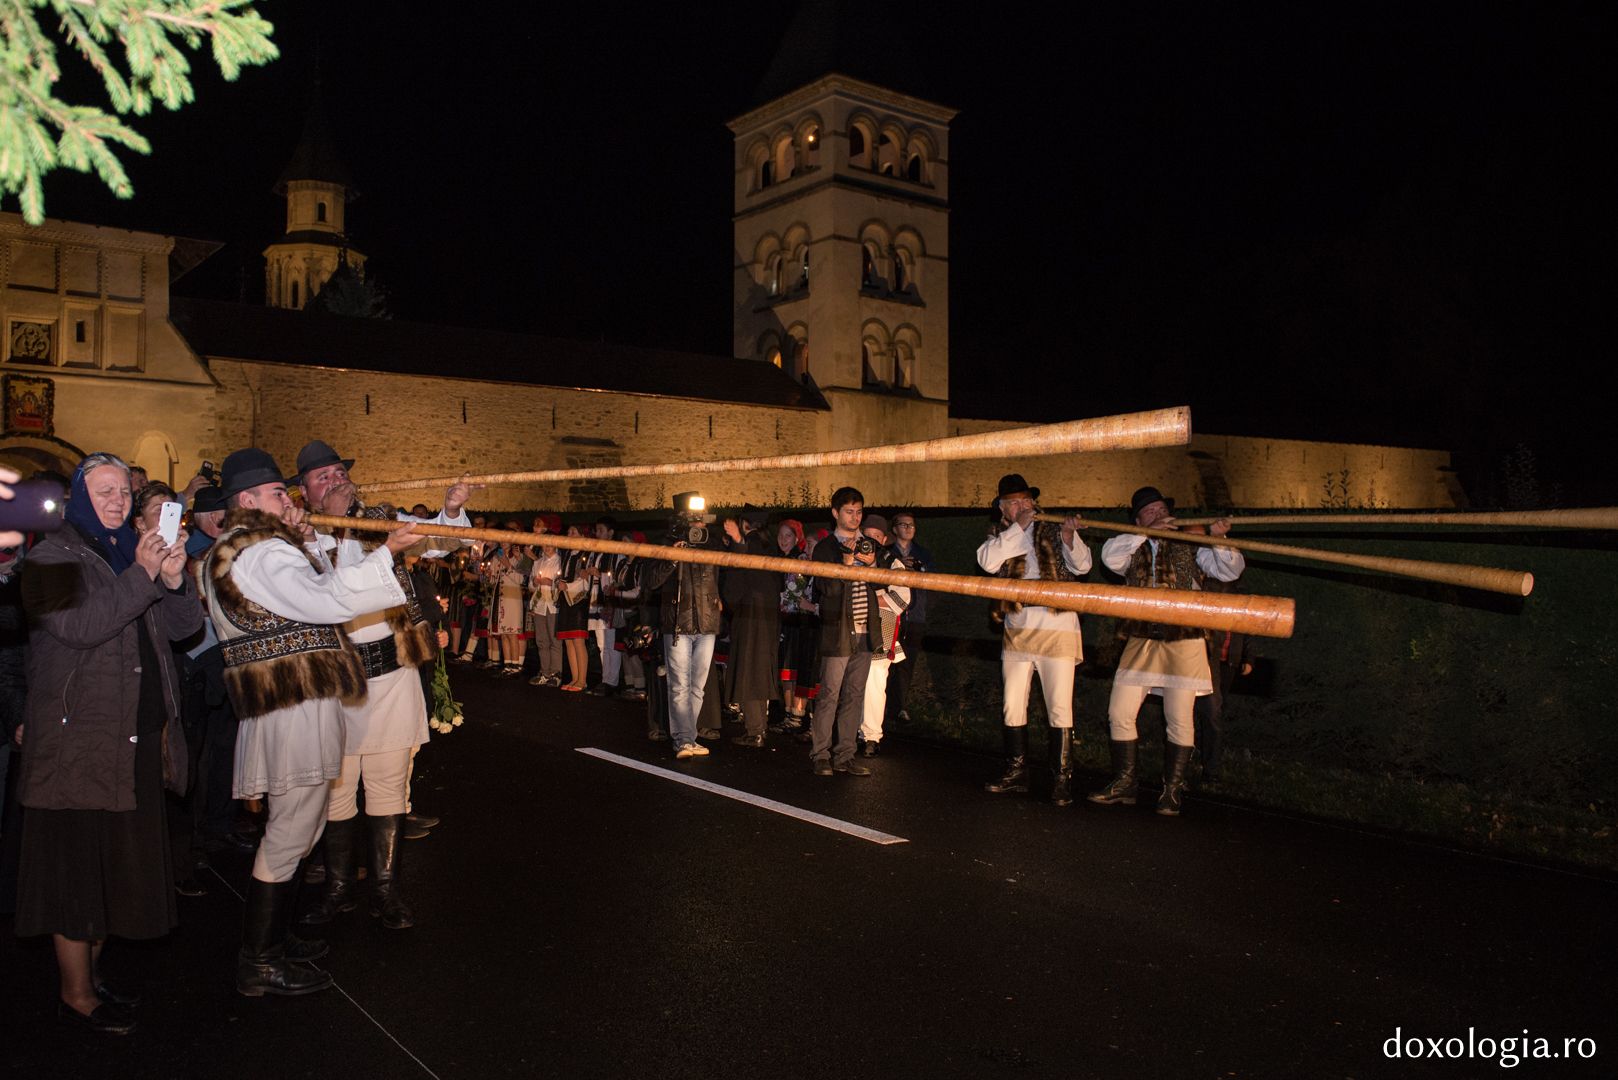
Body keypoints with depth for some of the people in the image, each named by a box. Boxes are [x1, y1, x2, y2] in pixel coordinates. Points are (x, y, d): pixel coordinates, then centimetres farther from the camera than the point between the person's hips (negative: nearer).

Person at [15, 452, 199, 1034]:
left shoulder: (134, 551, 15)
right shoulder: (53, 557, -4)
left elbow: (183, 626, 8)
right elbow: (79, 625, -20)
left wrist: (173, 578, -9)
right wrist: (142, 576, -21)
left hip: (138, 739, 7)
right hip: (81, 739, -6)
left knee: (116, 860, 13)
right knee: (78, 861, 1)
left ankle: (91, 975, 27)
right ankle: (75, 995, 13)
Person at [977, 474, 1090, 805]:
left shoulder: (1052, 531, 6)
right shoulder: (998, 536, 13)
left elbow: (1081, 566, -6)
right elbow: (988, 562, -10)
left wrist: (1069, 538, -24)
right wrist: (1019, 527, -10)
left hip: (1056, 628, -3)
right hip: (1016, 631, 3)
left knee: (1059, 709, -3)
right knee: (1012, 707, 9)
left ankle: (1062, 780, 5)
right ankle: (1016, 773, 22)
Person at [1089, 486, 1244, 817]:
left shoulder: (1190, 545, 7)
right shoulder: (1133, 549, 12)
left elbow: (1230, 571, -1)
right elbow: (1110, 556, -11)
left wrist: (1219, 539, -17)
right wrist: (1147, 532, -15)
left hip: (1183, 643, -2)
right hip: (1141, 642, 3)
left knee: (1179, 720, -1)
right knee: (1119, 714, 1)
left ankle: (1172, 790, 12)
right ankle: (1124, 783, 15)